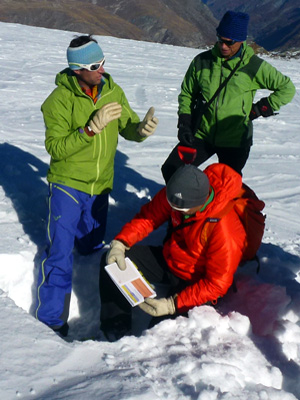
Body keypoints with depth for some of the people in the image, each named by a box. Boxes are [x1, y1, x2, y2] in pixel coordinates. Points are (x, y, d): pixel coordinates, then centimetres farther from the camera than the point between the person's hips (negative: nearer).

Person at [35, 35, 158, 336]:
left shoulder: (113, 91, -1)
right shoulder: (60, 99, -16)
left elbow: (128, 128, 1)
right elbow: (55, 148, -19)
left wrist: (142, 128, -23)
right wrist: (91, 128, -31)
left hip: (100, 185, 5)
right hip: (67, 185, -4)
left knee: (92, 247, 18)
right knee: (60, 252, -3)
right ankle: (50, 315, 12)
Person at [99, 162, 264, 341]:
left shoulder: (226, 230, -35)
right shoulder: (176, 192, -19)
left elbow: (217, 284, -27)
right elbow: (148, 217, -3)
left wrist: (173, 304, -32)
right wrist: (120, 243, -17)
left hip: (194, 282, -6)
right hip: (168, 258, 6)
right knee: (111, 263, -6)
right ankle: (115, 333, 2)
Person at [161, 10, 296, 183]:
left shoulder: (254, 66, -7)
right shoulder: (202, 61, 0)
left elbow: (287, 88, 1)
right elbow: (187, 94, 12)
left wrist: (260, 108, -5)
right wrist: (184, 123, 1)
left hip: (234, 141, -3)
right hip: (201, 135, 3)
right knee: (170, 171, 0)